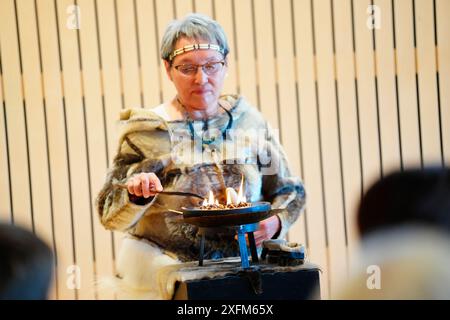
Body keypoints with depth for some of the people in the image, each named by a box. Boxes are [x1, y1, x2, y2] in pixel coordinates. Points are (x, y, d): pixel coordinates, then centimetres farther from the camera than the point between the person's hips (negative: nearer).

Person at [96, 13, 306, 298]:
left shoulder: (250, 122, 8)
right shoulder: (146, 130, 1)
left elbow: (290, 191, 15)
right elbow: (110, 216, 1)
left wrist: (275, 222, -6)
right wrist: (135, 195, -20)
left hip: (243, 257, 3)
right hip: (165, 258, -2)